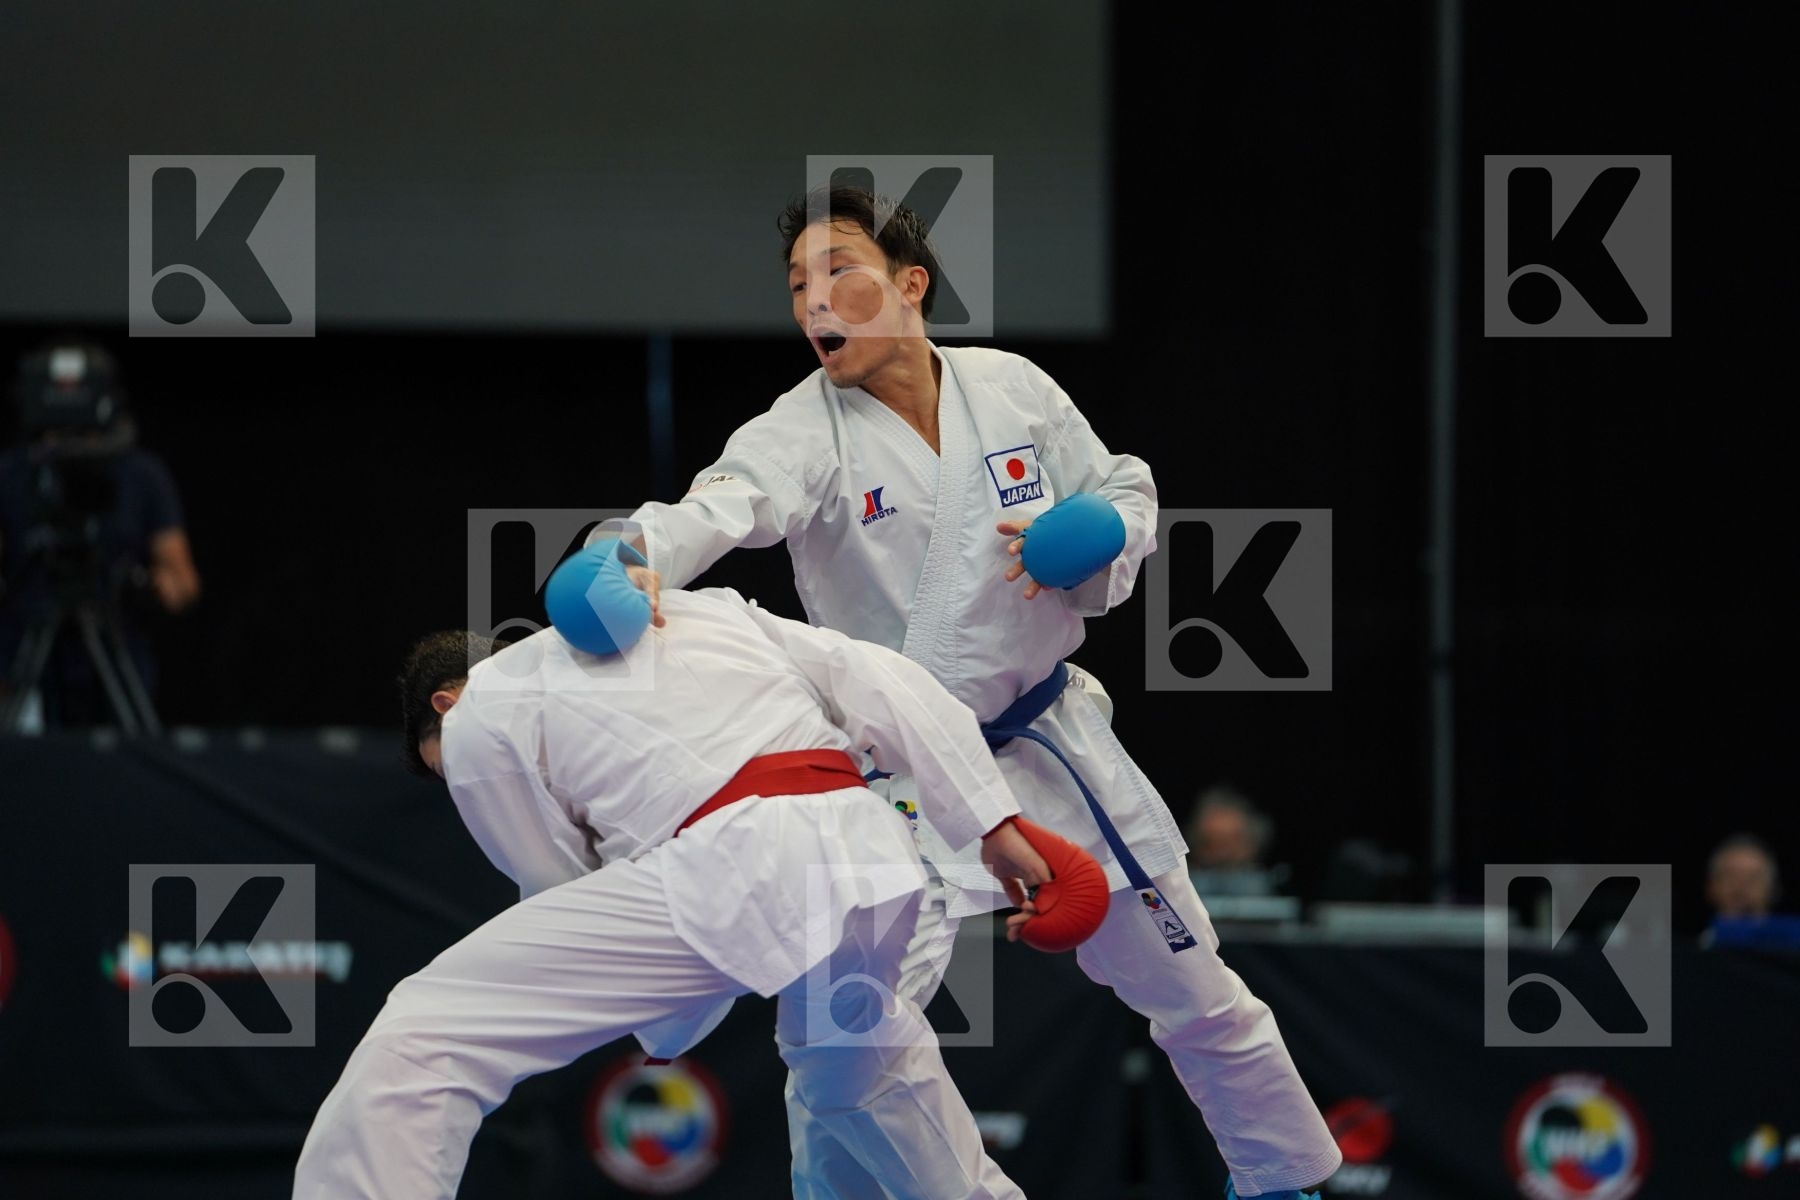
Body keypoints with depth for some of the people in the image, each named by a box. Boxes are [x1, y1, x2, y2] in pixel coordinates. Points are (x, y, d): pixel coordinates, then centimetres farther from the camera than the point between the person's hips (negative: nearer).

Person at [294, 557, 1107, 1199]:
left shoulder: (477, 724, 16)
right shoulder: (700, 612, 32)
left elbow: (566, 900, 18)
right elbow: (884, 686, 22)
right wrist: (994, 823, 19)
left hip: (732, 874, -7)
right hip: (871, 851, 7)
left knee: (414, 1048, -5)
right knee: (859, 1055, 41)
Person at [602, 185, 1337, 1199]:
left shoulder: (1012, 390, -7)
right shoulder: (804, 434, -16)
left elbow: (1125, 492, 6)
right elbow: (719, 509, -37)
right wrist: (633, 558, -59)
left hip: (1053, 747, 3)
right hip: (900, 777, -3)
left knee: (1199, 998, 14)